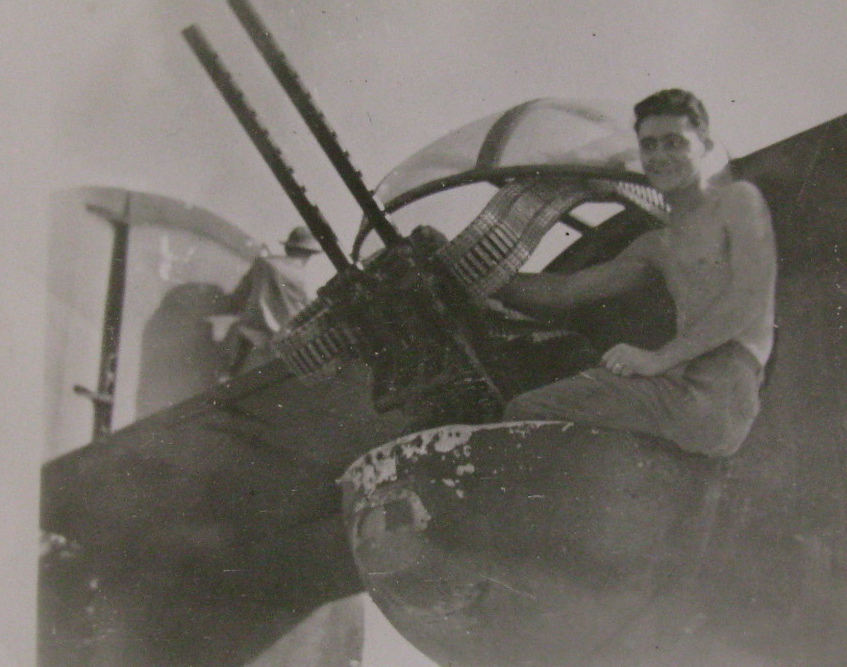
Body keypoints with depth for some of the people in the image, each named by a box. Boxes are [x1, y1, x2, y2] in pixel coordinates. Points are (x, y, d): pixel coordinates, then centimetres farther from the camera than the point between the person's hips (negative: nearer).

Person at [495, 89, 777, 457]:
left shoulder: (737, 199, 3)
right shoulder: (659, 243, 27)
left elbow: (753, 300, -12)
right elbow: (566, 291, 27)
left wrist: (660, 358, -15)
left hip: (718, 388, -9)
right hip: (679, 379, 9)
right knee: (524, 409, 5)